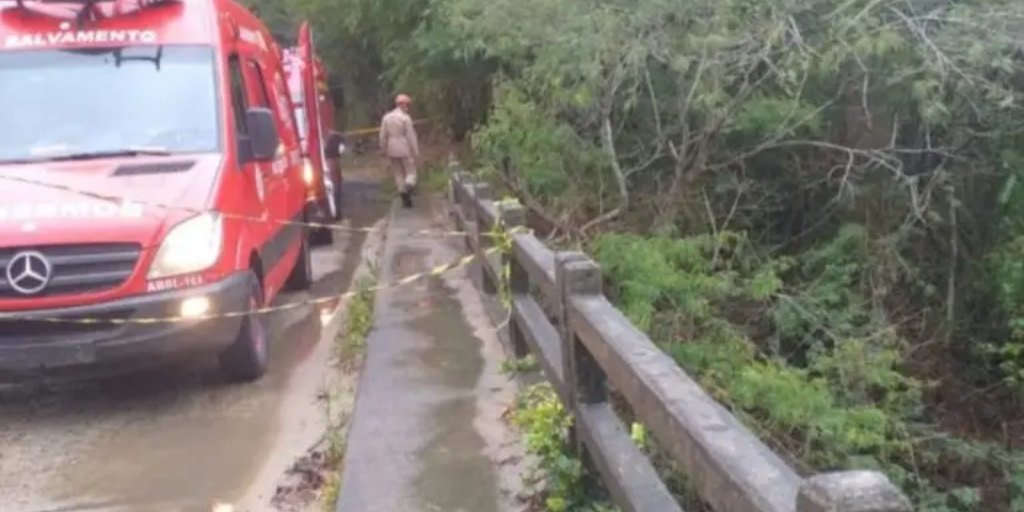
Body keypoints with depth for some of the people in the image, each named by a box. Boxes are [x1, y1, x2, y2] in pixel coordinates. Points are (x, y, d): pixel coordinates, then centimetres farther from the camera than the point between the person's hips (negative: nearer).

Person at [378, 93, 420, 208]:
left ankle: (404, 198, 16)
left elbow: (383, 136, 6)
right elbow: (411, 136, -12)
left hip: (392, 150, 5)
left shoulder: (386, 117, 2)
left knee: (398, 174, 13)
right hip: (405, 150, -5)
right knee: (410, 172, 5)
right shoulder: (405, 118, -13)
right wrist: (416, 152, -6)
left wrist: (383, 150, 16)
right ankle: (408, 189, -20)